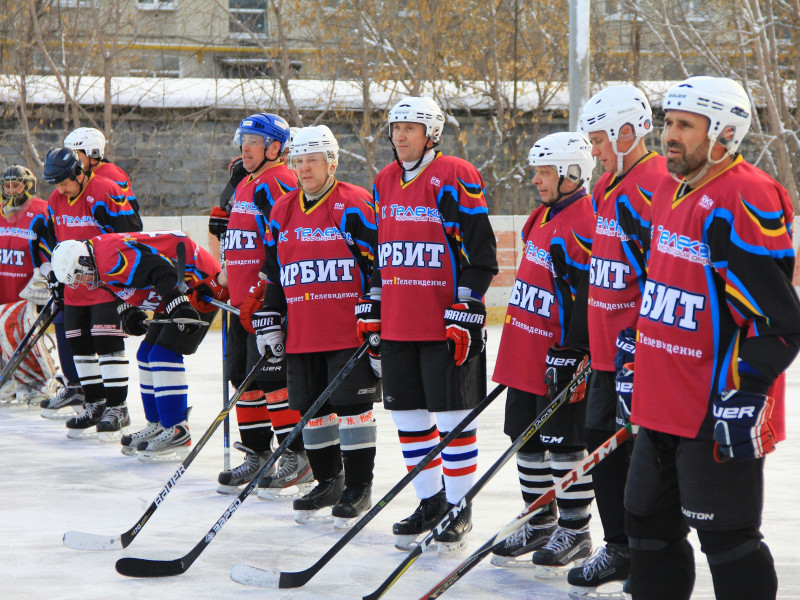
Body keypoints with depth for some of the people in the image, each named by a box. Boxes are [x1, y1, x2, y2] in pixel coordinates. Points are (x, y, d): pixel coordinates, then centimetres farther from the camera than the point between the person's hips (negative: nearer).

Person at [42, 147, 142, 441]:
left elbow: (132, 231, -14)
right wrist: (50, 268, 13)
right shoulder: (56, 200, 6)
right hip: (75, 286, 7)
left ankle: (117, 407, -6)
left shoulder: (107, 192, -16)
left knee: (108, 344, -11)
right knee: (80, 345, 8)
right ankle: (95, 404, 19)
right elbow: (49, 236, 21)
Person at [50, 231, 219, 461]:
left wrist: (178, 305, -41)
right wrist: (128, 310, 6)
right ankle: (158, 425, 21)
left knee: (164, 355, -16)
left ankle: (178, 432, -14)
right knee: (147, 354, 13)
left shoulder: (112, 257, -26)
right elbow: (127, 286, 22)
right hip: (176, 294, 11)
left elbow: (161, 271, -34)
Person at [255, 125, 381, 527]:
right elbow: (274, 272, 20)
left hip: (349, 331, -6)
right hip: (301, 334, 6)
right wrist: (269, 320, 14)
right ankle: (328, 482, 23)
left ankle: (359, 487, 4)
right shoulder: (283, 212, 13)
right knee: (311, 408, 10)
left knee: (352, 404, -4)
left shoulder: (354, 207, -7)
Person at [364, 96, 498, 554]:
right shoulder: (385, 182, 13)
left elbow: (482, 254, -11)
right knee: (409, 415, 10)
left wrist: (463, 314, -15)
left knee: (454, 416, -2)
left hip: (448, 324, -7)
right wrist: (369, 310, 17)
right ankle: (430, 502, 22)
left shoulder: (455, 179, -9)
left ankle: (459, 509, 7)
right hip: (397, 324, 7)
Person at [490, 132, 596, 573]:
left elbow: (590, 297, -21)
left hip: (563, 356, -10)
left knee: (564, 445, -3)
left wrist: (572, 355, -23)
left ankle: (574, 533, 7)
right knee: (528, 440, 14)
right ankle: (540, 524, 25)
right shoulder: (542, 217, 14)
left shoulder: (585, 223, -17)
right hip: (526, 351, 10)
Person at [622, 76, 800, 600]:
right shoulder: (670, 191, 12)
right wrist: (639, 366, 24)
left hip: (719, 416, -10)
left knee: (727, 539, -4)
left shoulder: (748, 201, -18)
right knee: (650, 524, 16)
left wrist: (745, 393, -23)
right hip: (664, 408, 10)